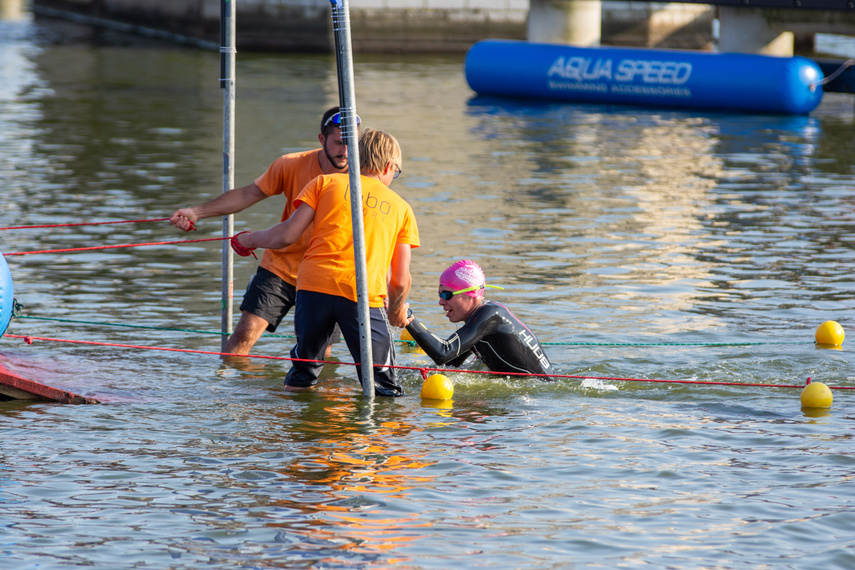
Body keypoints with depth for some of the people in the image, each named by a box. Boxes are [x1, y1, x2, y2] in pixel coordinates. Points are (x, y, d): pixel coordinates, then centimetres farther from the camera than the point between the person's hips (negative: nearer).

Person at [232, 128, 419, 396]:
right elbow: (400, 280, 15)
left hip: (313, 286, 2)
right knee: (385, 391, 2)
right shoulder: (401, 207, 19)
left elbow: (286, 235, 7)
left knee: (301, 375, 19)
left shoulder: (326, 182, 17)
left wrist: (249, 240, 27)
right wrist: (397, 310, 36)